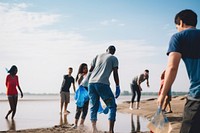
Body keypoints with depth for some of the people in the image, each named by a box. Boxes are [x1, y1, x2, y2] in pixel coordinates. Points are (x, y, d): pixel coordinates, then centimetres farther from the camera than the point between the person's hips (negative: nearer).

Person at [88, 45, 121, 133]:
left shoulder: (98, 56, 24)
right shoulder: (114, 58, 13)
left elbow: (90, 69, 20)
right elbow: (115, 74, 3)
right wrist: (117, 88, 6)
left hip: (91, 83, 5)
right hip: (103, 84, -4)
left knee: (93, 107, 12)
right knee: (112, 106, 6)